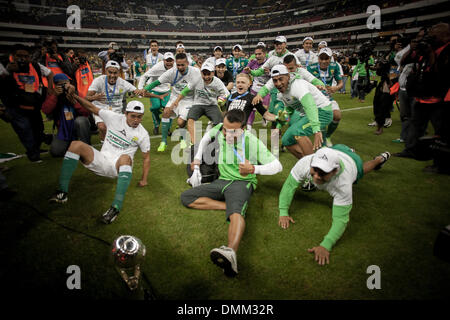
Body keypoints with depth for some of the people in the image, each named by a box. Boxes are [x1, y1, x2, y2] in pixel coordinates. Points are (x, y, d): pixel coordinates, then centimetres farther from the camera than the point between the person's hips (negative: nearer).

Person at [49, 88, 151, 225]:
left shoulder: (142, 134, -2)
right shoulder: (114, 118, 0)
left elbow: (146, 157, 4)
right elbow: (92, 108, 8)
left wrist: (144, 180, 0)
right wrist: (74, 95, -3)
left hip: (119, 167, -3)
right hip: (102, 160, 3)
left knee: (125, 158, -40)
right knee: (75, 145, -18)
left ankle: (116, 207, -48)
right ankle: (63, 192, -19)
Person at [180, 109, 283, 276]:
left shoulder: (252, 142, -14)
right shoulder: (219, 129, -2)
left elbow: (277, 165, -12)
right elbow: (207, 137, 24)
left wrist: (254, 169, -28)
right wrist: (197, 157, 19)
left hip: (242, 182, -6)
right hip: (222, 181, 7)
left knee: (236, 212, -39)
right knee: (186, 197, -9)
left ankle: (230, 252, -65)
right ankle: (231, 205, -18)